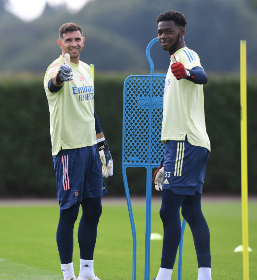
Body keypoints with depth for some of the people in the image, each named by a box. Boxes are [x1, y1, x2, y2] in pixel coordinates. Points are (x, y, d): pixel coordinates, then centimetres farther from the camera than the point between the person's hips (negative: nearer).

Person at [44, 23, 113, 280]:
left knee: (93, 210, 9)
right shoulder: (57, 68, -10)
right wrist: (59, 77, -60)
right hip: (67, 149, -8)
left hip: (90, 147, 8)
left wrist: (102, 144, 24)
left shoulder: (86, 69, 14)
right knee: (69, 212, -5)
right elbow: (52, 84, -36)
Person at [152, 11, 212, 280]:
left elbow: (202, 76, -33)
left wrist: (188, 73, -57)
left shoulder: (186, 54, -7)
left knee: (169, 210, -11)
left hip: (185, 145, -10)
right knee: (191, 211, 9)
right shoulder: (176, 61, 23)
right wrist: (166, 161, 30)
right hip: (182, 144, 10)